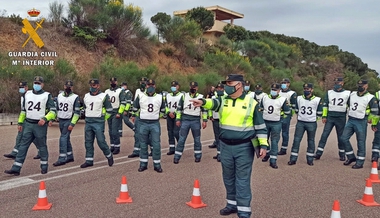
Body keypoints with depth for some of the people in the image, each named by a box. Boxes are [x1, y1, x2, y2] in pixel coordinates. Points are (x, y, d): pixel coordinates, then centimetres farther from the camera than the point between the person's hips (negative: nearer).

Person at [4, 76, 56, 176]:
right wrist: (20, 123, 16)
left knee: (42, 146, 6)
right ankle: (16, 168, 2)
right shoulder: (27, 94, 13)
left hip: (40, 125, -4)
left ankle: (44, 167, 21)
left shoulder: (47, 95, -2)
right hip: (28, 124, 4)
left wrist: (45, 119, -20)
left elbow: (53, 111, -6)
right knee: (23, 146, 1)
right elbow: (23, 110, 20)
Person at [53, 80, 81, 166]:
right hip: (61, 120, 6)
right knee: (66, 138, 12)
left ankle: (62, 159, -11)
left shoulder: (75, 98, -9)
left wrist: (72, 124, -17)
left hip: (69, 121, -6)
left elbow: (77, 112, -11)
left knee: (63, 138, -13)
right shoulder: (59, 96, 10)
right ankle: (70, 156, 22)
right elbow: (56, 108, 16)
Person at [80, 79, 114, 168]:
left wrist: (102, 119, 1)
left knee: (101, 141, -7)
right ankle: (89, 160, 15)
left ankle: (109, 156, 15)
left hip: (98, 123, -6)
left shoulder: (104, 96, -5)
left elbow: (109, 110, -2)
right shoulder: (86, 96, 12)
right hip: (88, 122, 6)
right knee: (88, 142, 7)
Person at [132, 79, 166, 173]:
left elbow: (163, 109, 18)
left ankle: (157, 165, 9)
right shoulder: (140, 97, 1)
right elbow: (135, 108, 14)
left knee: (156, 145, -2)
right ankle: (143, 164, 18)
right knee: (143, 145, 7)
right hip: (143, 123, 0)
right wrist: (135, 116, 19)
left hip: (155, 123, 0)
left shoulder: (160, 97, 4)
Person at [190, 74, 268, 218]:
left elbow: (260, 126, -2)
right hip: (225, 146, 5)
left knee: (242, 179, 0)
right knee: (228, 177, 15)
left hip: (244, 147, -4)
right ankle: (232, 204, 32)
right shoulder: (223, 100, 4)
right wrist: (203, 102, -42)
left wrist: (263, 145, -7)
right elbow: (213, 103, -19)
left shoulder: (251, 103, -5)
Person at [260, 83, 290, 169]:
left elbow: (287, 112, -4)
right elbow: (260, 108, 16)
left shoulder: (283, 100, -8)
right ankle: (267, 154, 38)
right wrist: (265, 113, 7)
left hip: (276, 124, -4)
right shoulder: (265, 98, 3)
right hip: (265, 122, 4)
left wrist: (279, 114, -5)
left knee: (274, 141, -2)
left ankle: (273, 160, 1)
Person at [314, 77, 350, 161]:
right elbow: (325, 105, 7)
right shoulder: (329, 92, 7)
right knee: (324, 135, -5)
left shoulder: (347, 93, 4)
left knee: (341, 137, 8)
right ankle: (319, 153, -5)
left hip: (341, 118, -1)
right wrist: (324, 116, 0)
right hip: (330, 117, 1)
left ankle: (342, 154, 20)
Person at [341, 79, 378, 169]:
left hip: (361, 122, -6)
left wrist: (373, 124, -1)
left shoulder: (370, 98, -8)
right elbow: (347, 104, 24)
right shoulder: (352, 94, 8)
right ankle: (351, 157, 17)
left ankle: (360, 162, 9)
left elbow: (374, 112, -5)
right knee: (344, 138, 1)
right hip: (350, 120, 6)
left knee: (361, 142, 1)